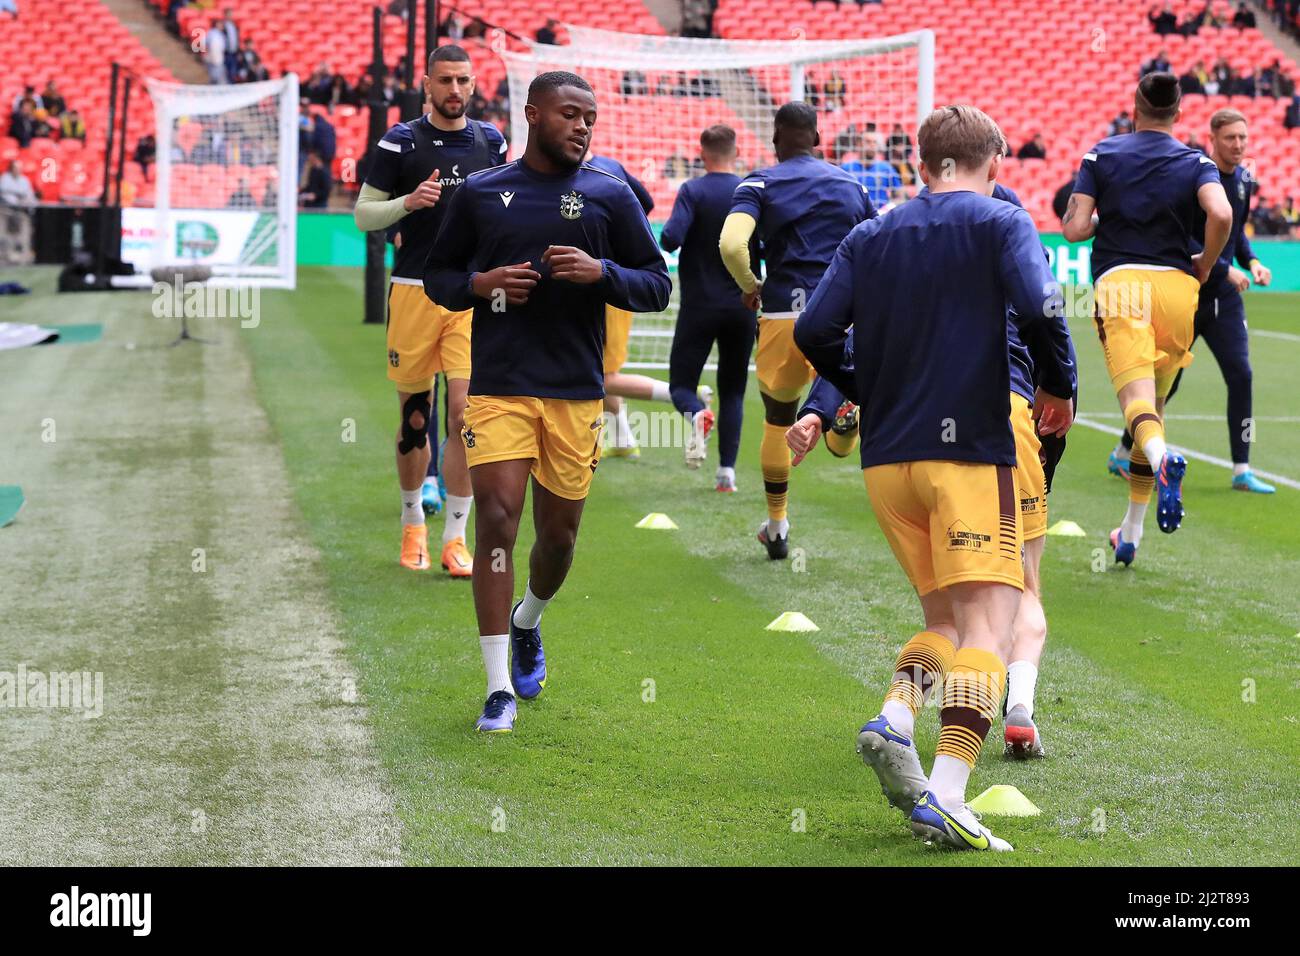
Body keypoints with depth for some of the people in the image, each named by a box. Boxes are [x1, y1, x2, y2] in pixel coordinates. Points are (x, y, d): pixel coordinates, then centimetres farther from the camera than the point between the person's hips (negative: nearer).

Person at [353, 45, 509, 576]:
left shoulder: (491, 142, 9)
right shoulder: (400, 143, -1)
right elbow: (363, 214, 1)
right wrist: (408, 201, -16)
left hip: (473, 295, 1)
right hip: (414, 291, -1)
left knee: (466, 413, -9)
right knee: (414, 419, 6)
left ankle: (454, 538, -2)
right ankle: (413, 524, 26)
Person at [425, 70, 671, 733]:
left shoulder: (609, 196, 5)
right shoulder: (480, 193, 7)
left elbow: (657, 285, 6)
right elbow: (437, 275, 16)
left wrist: (601, 273, -13)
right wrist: (479, 284, -6)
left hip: (576, 392, 1)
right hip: (498, 386, -1)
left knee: (558, 534, 8)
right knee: (496, 517, -13)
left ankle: (527, 624, 42)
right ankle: (500, 687, -8)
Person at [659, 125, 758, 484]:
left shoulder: (692, 191, -8)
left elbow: (671, 239, -20)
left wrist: (665, 237, 2)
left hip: (699, 306, -2)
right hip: (743, 307, 2)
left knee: (681, 382, 7)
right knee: (733, 390, 11)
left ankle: (696, 414, -27)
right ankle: (727, 469, 1)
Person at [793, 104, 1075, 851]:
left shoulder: (872, 236, 11)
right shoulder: (1000, 223, -1)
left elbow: (815, 332, 4)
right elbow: (1039, 308, -17)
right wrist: (1061, 389, -1)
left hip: (885, 456, 5)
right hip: (970, 451, -5)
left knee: (946, 616, 17)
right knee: (988, 624, -7)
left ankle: (896, 717, -10)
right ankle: (945, 796, -21)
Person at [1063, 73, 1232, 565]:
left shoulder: (1102, 155, 8)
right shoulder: (1196, 163, 8)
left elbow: (1074, 228, 0)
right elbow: (1221, 214, -12)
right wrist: (1204, 265, 5)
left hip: (1119, 281, -2)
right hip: (1176, 285, 2)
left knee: (1137, 396, -15)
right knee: (1155, 403, 15)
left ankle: (1161, 458, -53)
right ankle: (1131, 532, 20)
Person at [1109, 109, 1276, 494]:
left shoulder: (1244, 179, 7)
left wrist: (1252, 262, 5)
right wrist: (1225, 269, -23)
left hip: (1225, 297, 6)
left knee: (1240, 375, -5)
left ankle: (1241, 470, 1)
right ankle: (1123, 454, 22)